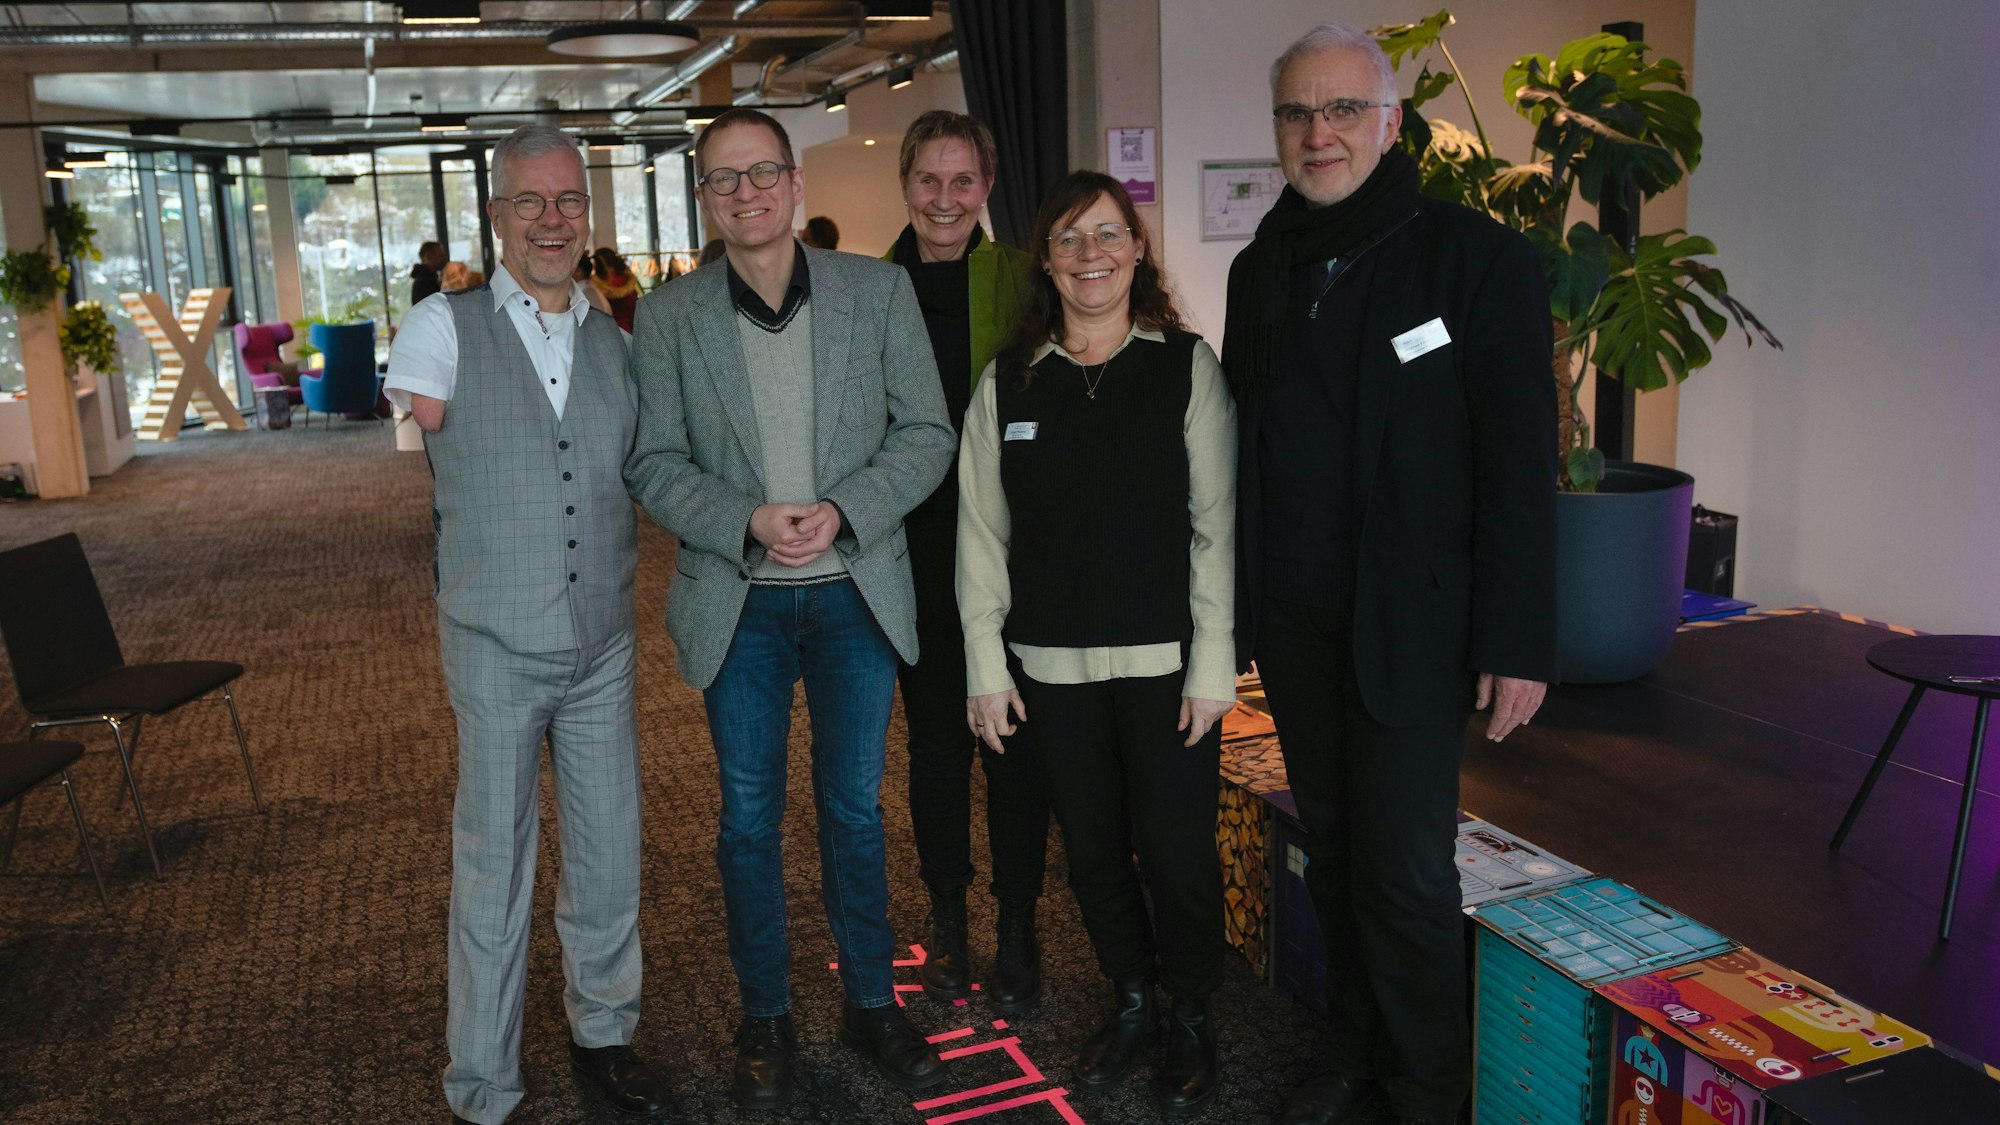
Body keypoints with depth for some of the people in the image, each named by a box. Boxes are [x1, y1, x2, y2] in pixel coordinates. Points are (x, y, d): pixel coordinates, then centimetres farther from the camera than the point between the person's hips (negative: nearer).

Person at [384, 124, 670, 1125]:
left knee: (610, 861, 14)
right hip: (495, 647, -3)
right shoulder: (443, 328, -5)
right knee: (493, 869, 6)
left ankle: (602, 1033, 35)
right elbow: (438, 439, 6)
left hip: (603, 641, 4)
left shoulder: (619, 344, 5)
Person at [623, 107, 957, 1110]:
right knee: (750, 819, 10)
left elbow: (925, 434, -3)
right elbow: (653, 462, -3)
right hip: (738, 603, 0)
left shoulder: (879, 291, -1)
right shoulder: (668, 316, -1)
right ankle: (764, 1018, 29)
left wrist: (842, 512, -18)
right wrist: (747, 523, -19)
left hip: (858, 591, 0)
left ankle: (870, 1002, 31)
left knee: (855, 808, 13)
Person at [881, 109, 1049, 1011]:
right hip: (914, 552, 2)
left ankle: (1018, 928, 22)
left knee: (1015, 740, 6)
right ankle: (947, 920, 29)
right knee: (935, 738, 12)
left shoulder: (1024, 282, -2)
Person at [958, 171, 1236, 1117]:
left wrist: (1213, 665, -8)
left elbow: (1218, 526, -4)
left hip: (1164, 664, -2)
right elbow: (981, 532, 5)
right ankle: (1129, 1003, 35)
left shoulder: (1187, 367, -1)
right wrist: (987, 666, 1)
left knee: (1177, 853, 2)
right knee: (1092, 851, 13)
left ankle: (1190, 1019, 26)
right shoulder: (1008, 382, 5)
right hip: (1051, 665, 3)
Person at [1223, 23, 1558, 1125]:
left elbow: (1520, 460, -11)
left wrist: (1518, 639, -15)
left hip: (1410, 622, -5)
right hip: (1291, 618, 5)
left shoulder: (1476, 256, -8)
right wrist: (1236, 604, 9)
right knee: (1333, 849, 16)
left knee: (1406, 870, -1)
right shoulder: (1261, 269, 8)